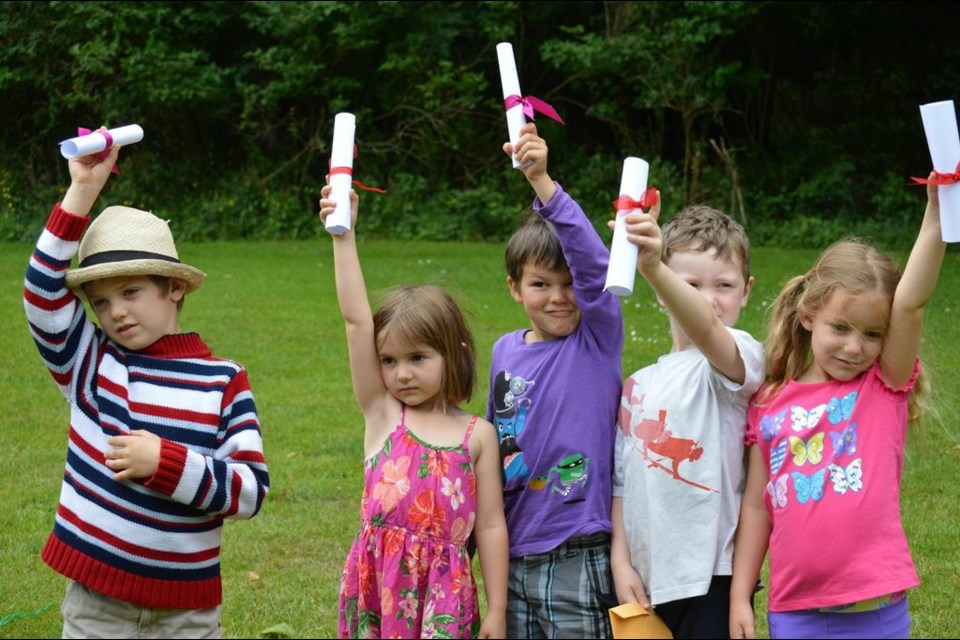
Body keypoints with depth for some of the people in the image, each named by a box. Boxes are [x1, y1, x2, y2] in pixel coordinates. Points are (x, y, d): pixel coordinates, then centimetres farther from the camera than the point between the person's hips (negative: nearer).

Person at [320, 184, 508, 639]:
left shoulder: (477, 435, 3)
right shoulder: (381, 414, 4)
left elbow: (490, 526, 4)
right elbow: (356, 320, -3)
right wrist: (344, 237, -8)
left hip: (444, 589, -1)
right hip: (378, 584, 1)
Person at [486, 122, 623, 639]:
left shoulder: (599, 339, -8)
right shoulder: (505, 350, 7)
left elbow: (592, 262, -24)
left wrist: (542, 181, -35)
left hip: (578, 558, -5)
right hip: (513, 553, 5)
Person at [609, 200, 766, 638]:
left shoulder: (737, 361, -7)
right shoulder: (638, 387, 13)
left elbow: (706, 328, -30)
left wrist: (654, 269, -47)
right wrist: (622, 563, 3)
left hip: (710, 579, -6)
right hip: (645, 581, 6)